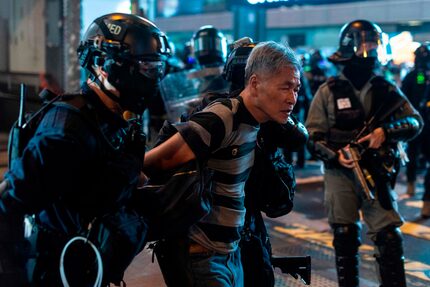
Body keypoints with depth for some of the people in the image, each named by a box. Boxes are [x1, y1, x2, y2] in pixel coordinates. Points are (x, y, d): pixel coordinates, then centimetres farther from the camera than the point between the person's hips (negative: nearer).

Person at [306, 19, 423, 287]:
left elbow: (415, 122, 2)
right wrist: (335, 155, -18)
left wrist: (385, 131, -15)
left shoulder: (386, 89, 5)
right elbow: (313, 135, -2)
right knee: (345, 236, 9)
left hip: (377, 173, 1)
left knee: (389, 235, -4)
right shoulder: (329, 91, -2)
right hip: (341, 171, -1)